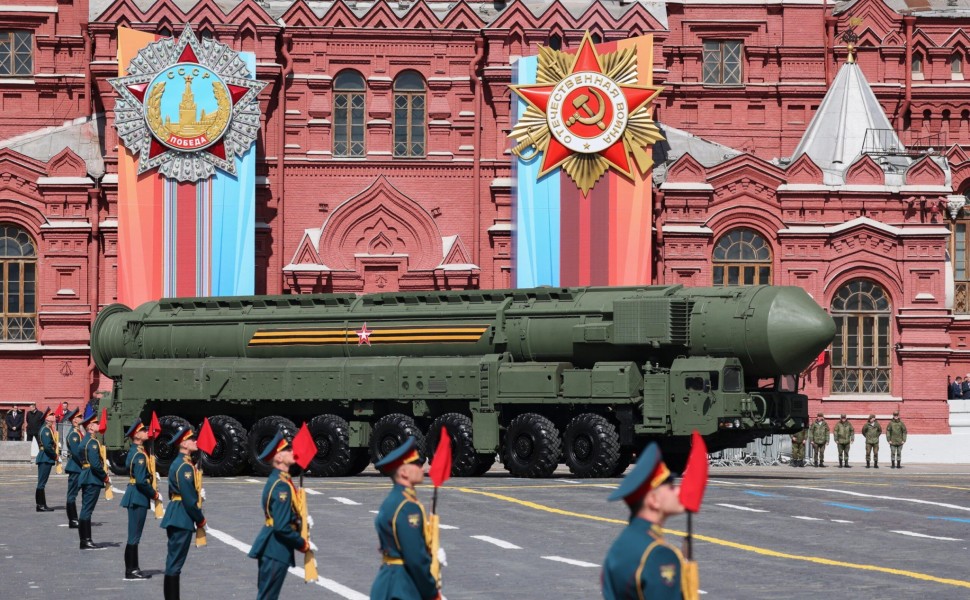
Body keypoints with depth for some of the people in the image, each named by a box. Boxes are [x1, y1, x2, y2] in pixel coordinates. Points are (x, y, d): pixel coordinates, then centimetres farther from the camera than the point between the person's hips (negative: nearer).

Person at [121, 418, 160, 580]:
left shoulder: (134, 451, 12)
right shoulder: (140, 455, -18)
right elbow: (141, 481, -24)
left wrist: (152, 493, 13)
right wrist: (155, 495, -12)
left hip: (134, 495, 10)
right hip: (138, 498, -10)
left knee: (134, 535, 14)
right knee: (134, 536, -4)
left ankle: (133, 569, 20)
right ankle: (131, 572, 0)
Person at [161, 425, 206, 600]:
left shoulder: (180, 463, 14)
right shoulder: (185, 466, -17)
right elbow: (189, 498, -20)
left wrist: (198, 517, 14)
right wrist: (200, 519, -9)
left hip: (177, 517, 10)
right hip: (182, 518, -10)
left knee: (174, 561, 14)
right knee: (175, 561, -7)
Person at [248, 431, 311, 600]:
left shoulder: (277, 479, 10)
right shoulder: (282, 486, -21)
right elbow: (282, 527, -24)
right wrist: (303, 544, -11)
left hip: (272, 548, 10)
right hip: (276, 550, -10)